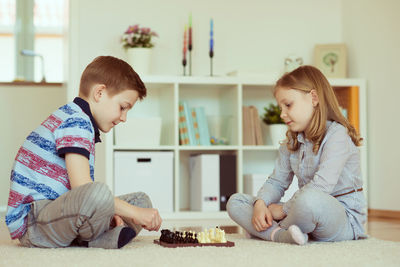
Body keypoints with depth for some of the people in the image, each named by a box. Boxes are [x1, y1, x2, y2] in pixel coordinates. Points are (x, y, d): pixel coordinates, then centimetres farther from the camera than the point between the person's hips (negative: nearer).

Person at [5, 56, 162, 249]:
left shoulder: (80, 121, 21)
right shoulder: (75, 122, -13)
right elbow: (82, 188, -24)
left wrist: (108, 213, -1)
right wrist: (135, 213, -19)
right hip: (31, 222, -11)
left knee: (141, 200, 12)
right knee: (99, 194, -40)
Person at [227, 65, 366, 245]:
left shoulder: (337, 134, -13)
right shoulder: (292, 142, 15)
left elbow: (321, 186, -24)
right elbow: (276, 181, 10)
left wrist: (283, 209, -17)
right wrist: (260, 204, -11)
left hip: (345, 218, -8)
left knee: (310, 199, -43)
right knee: (235, 202, 1)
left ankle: (273, 229, -12)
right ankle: (280, 234, -25)